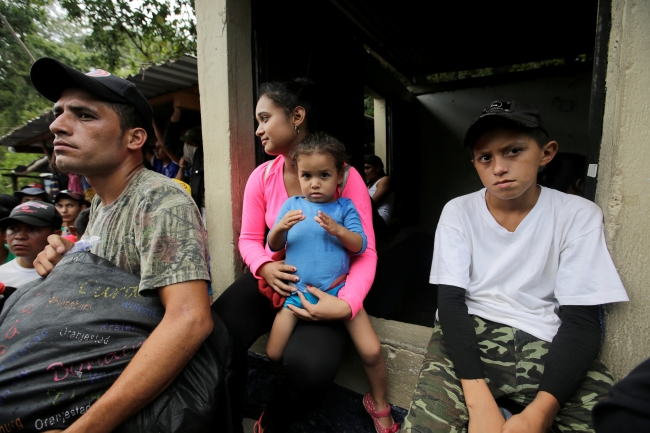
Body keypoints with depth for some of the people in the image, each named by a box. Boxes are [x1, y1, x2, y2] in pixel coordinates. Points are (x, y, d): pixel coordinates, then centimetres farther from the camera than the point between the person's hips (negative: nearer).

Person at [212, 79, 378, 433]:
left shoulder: (345, 176, -12)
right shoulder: (261, 176, 1)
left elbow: (366, 253, -13)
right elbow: (249, 239, 6)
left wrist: (346, 304, -29)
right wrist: (264, 267, -17)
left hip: (321, 288, -3)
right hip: (271, 278, 4)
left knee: (310, 367, -27)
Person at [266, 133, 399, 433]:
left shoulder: (344, 206, -1)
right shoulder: (292, 204, 3)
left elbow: (360, 245, -7)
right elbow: (273, 246, 4)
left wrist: (338, 230, -25)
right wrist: (280, 228, -18)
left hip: (338, 290, -1)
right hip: (297, 291, 2)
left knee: (372, 351, -6)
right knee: (274, 354, 0)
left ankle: (379, 404, 26)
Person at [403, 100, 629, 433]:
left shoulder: (580, 215, -4)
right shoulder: (458, 212, -4)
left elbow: (580, 319, -7)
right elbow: (451, 300, -9)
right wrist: (479, 399, -22)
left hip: (548, 343, 2)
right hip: (468, 334, -1)